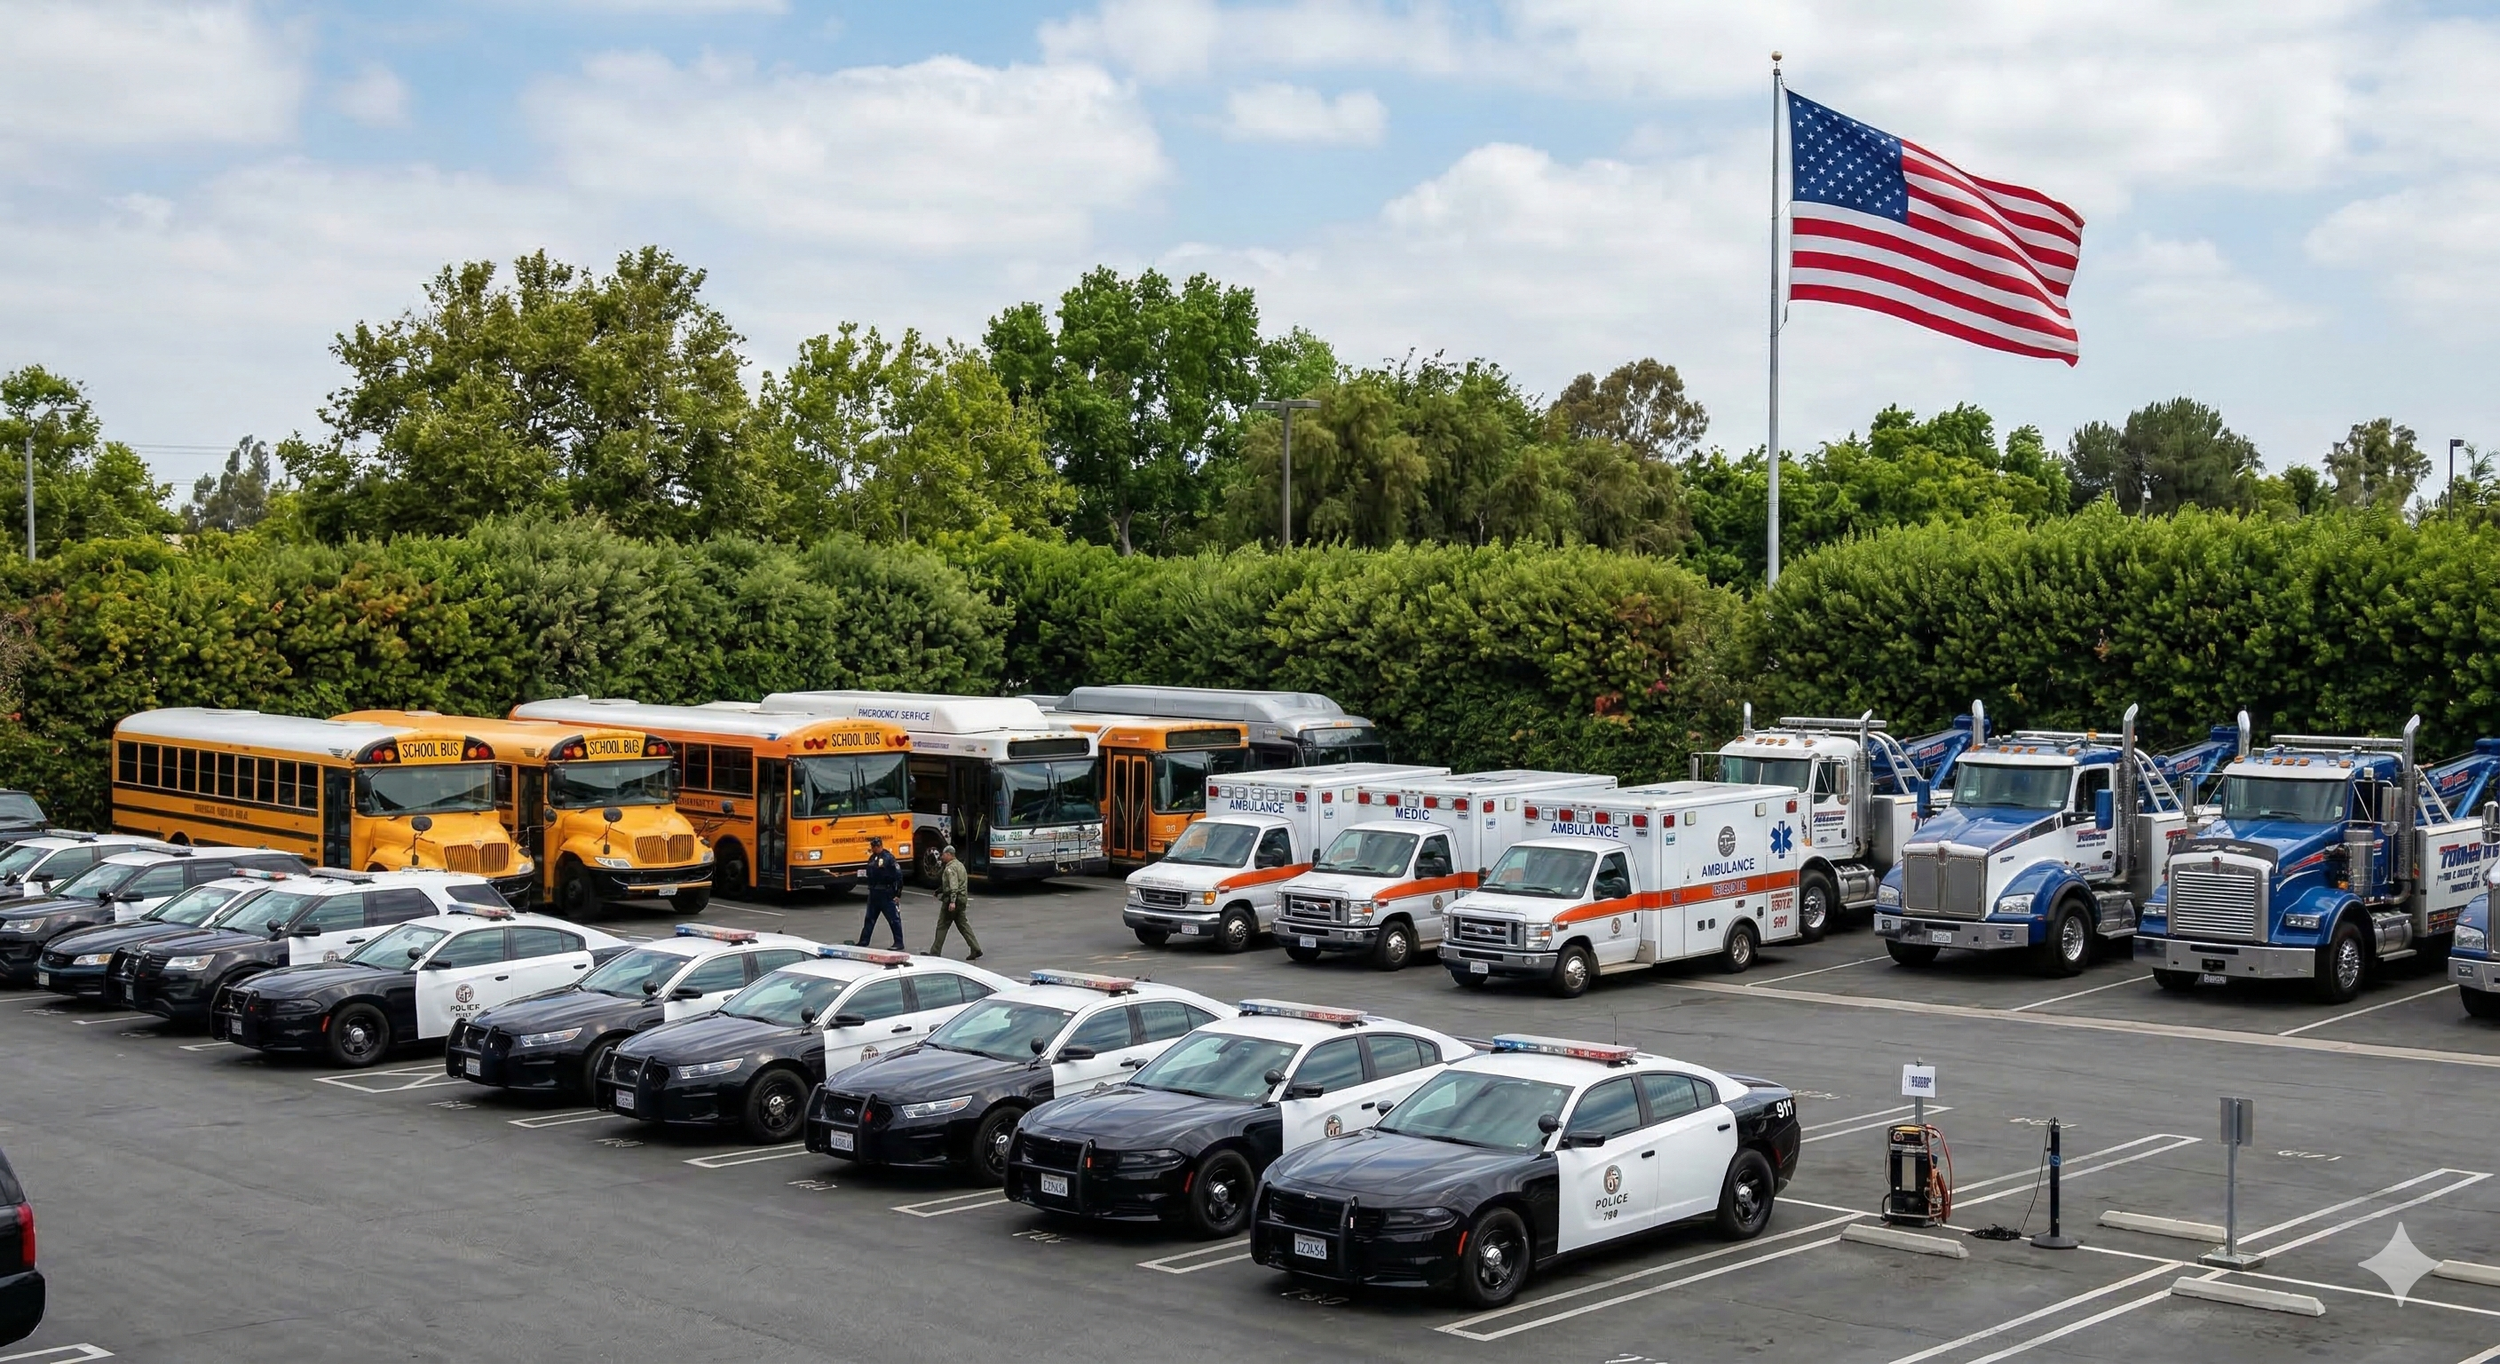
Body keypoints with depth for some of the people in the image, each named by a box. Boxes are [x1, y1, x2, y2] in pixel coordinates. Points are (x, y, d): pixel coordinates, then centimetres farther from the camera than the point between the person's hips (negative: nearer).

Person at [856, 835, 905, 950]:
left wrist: (898, 894, -16)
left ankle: (899, 943, 3)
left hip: (886, 894, -8)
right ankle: (863, 942, 21)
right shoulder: (872, 857, 10)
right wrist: (863, 875, 4)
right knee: (869, 919, 14)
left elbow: (898, 875, -15)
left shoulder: (889, 858, -14)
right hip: (873, 893, 8)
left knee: (894, 919, -1)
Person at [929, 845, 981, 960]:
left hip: (952, 899, -10)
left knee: (942, 926, -1)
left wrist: (952, 901, -33)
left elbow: (953, 885, -26)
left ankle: (935, 953, 4)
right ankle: (976, 949, 1)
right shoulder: (959, 865, 17)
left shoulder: (950, 868, -14)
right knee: (962, 924, 10)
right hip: (962, 899, 10)